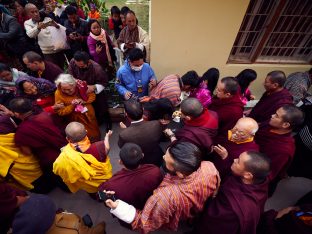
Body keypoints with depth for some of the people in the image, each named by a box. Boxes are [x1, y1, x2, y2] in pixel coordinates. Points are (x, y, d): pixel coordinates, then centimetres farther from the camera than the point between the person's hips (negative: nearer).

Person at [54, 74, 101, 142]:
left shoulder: (79, 85, -18)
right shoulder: (58, 93, -19)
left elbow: (92, 96, -7)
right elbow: (61, 112, -16)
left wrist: (84, 101, -25)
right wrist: (72, 105, -30)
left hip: (88, 113, 2)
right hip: (77, 118, -2)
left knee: (95, 133, 22)